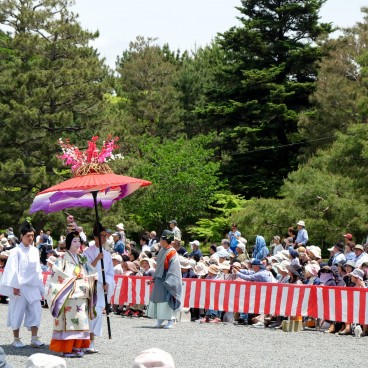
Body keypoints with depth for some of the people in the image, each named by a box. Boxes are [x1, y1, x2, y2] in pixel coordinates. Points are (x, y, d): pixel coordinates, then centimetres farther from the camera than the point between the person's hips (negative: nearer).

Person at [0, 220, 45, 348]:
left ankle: (34, 339, -3)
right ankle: (16, 339, 12)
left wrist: (41, 288, 15)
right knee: (18, 312, 2)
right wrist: (15, 286, -15)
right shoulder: (16, 251, -5)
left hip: (33, 286, 5)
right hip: (20, 287, -5)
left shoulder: (35, 251, 10)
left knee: (36, 311, -5)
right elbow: (13, 269, -8)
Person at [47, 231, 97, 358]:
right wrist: (73, 276, -13)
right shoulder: (63, 258, -2)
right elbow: (56, 272, -14)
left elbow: (90, 274, 20)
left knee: (80, 321, 3)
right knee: (68, 322, -8)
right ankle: (65, 348, -5)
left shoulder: (82, 259, 18)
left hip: (81, 295, 6)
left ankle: (77, 347, 8)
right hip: (68, 295, -6)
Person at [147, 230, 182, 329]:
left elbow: (173, 269, -16)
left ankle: (171, 320, -2)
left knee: (167, 299, -8)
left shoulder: (172, 252, -13)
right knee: (157, 298, 9)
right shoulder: (162, 250, 11)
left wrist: (168, 282, -20)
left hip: (166, 280, -8)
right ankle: (160, 320, 20)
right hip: (159, 279, 8)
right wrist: (154, 277, 18)